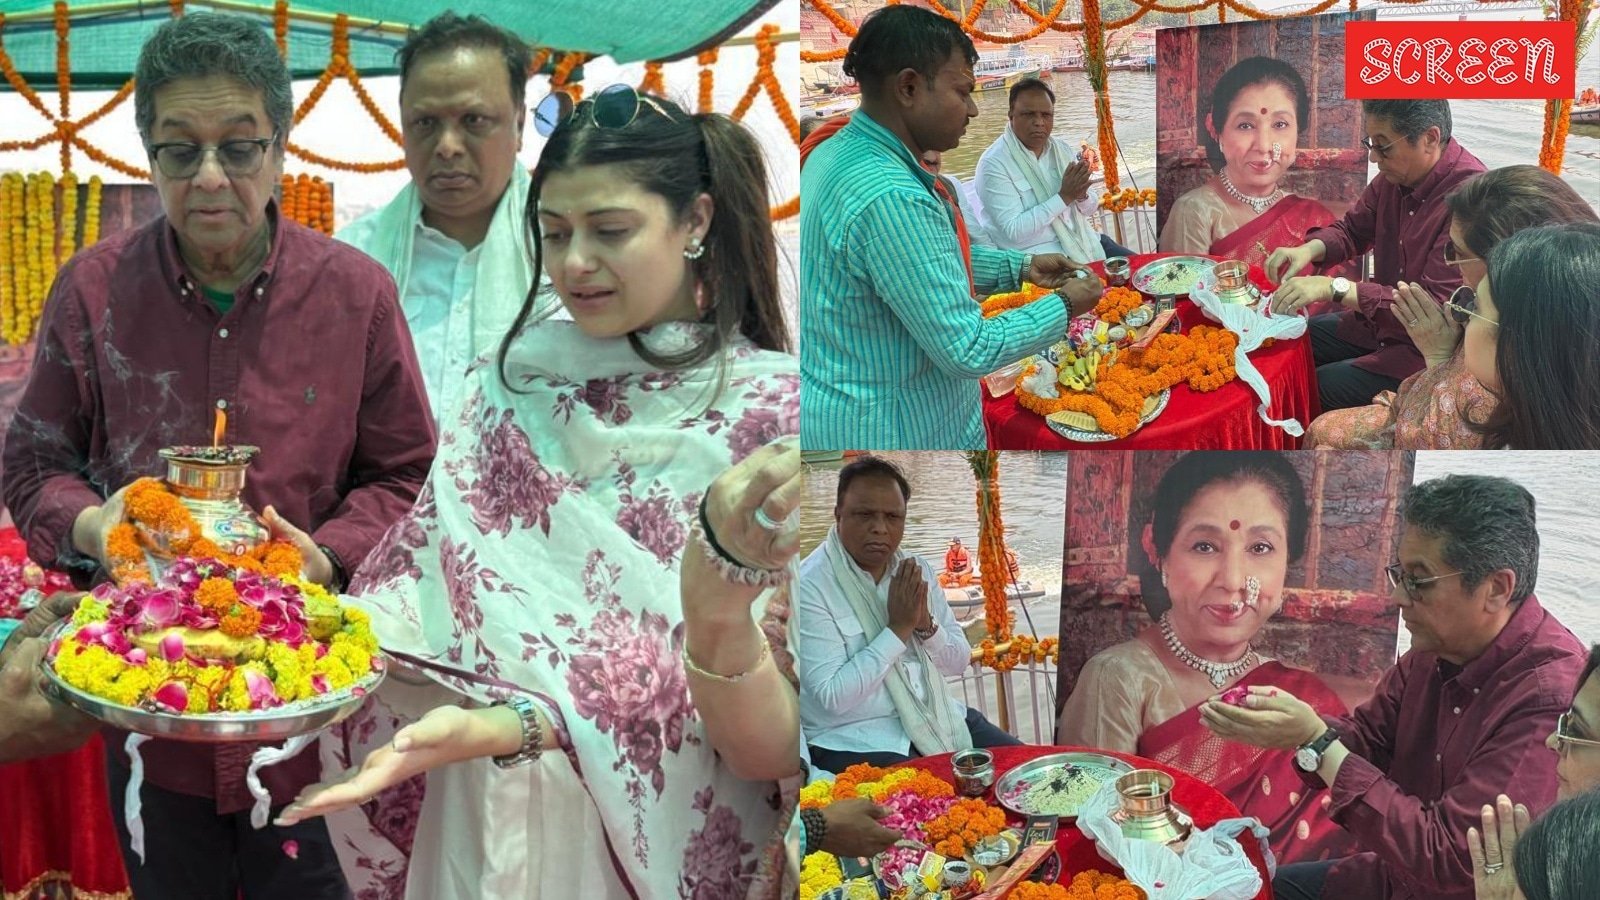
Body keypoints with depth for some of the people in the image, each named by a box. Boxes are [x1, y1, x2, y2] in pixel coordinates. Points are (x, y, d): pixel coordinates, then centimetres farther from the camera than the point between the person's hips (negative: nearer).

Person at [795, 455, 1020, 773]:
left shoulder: (916, 570, 6)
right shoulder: (810, 586, -15)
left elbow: (958, 663, 9)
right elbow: (832, 698, -20)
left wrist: (926, 624, -12)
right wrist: (898, 628, -20)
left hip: (938, 718, 7)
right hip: (859, 742, -7)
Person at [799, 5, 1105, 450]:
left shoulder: (838, 151, 1)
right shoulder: (890, 198, -29)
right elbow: (968, 351, -25)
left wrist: (1020, 267, 9)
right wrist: (1066, 307, -11)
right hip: (891, 429, -9)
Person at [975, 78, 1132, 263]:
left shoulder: (1062, 149, 7)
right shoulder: (994, 163, -13)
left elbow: (1091, 209, 12)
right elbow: (1014, 232, -21)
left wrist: (1081, 194, -12)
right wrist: (1064, 196, -22)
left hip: (1084, 242, 7)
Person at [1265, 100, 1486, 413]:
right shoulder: (1396, 175, -1)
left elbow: (1435, 307, -30)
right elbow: (1353, 229, 16)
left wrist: (1336, 289, -32)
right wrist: (1309, 249, -8)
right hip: (1377, 323, 8)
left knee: (1315, 388, -19)